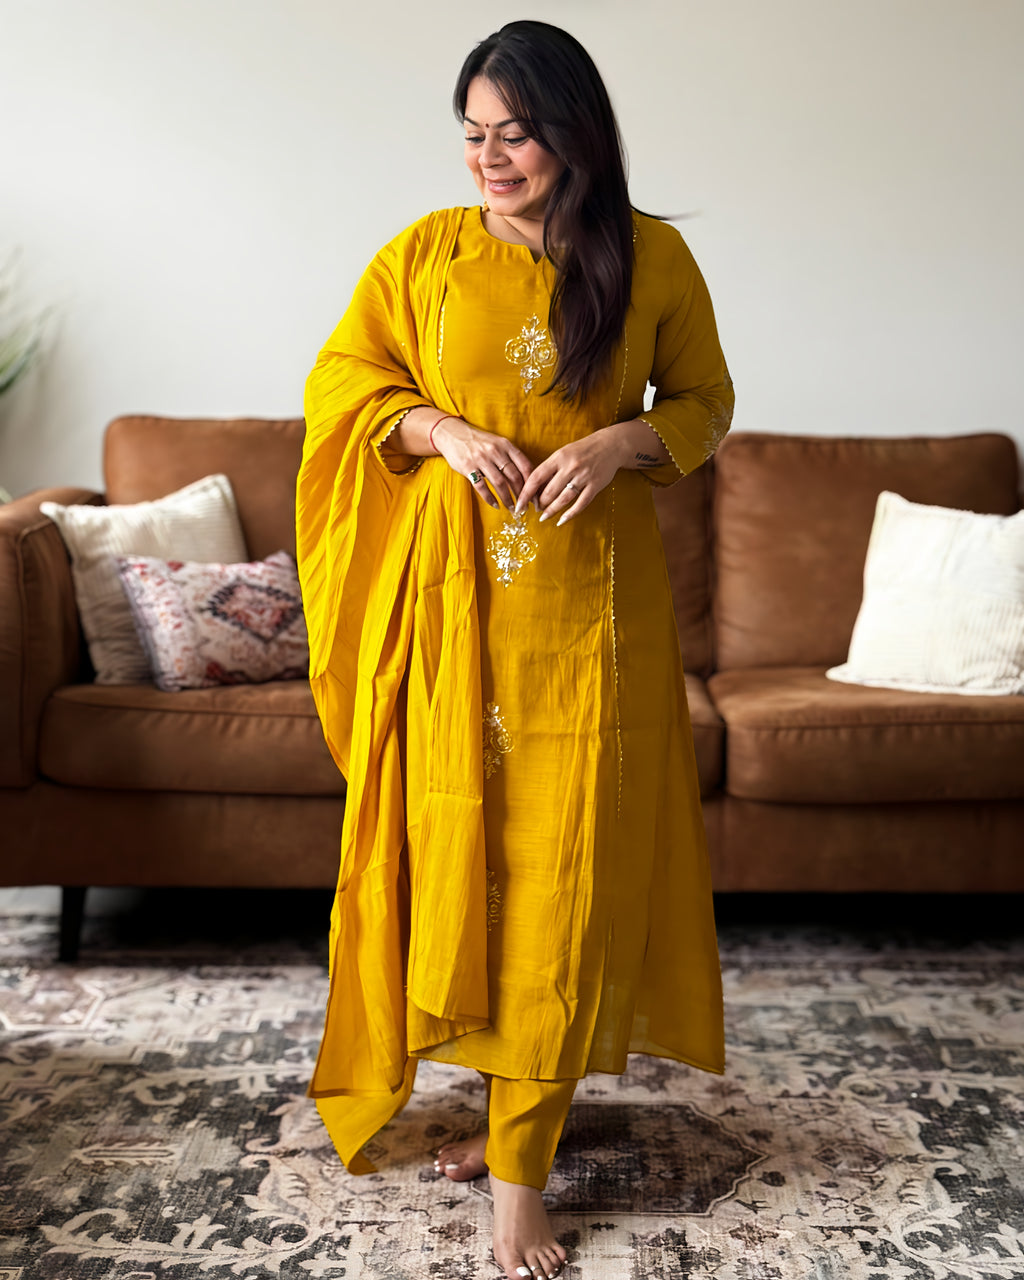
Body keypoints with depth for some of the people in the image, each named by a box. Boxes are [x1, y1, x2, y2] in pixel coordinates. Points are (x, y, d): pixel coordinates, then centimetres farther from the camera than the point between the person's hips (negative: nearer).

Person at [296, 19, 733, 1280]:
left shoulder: (652, 259, 1)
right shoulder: (425, 254, 3)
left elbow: (704, 400, 10)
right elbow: (340, 380, 10)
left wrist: (623, 442, -10)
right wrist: (437, 428, -9)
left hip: (590, 605, -1)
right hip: (455, 596, 1)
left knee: (566, 867, -1)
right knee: (459, 839, 5)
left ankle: (519, 1168, 10)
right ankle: (518, 1105, 27)